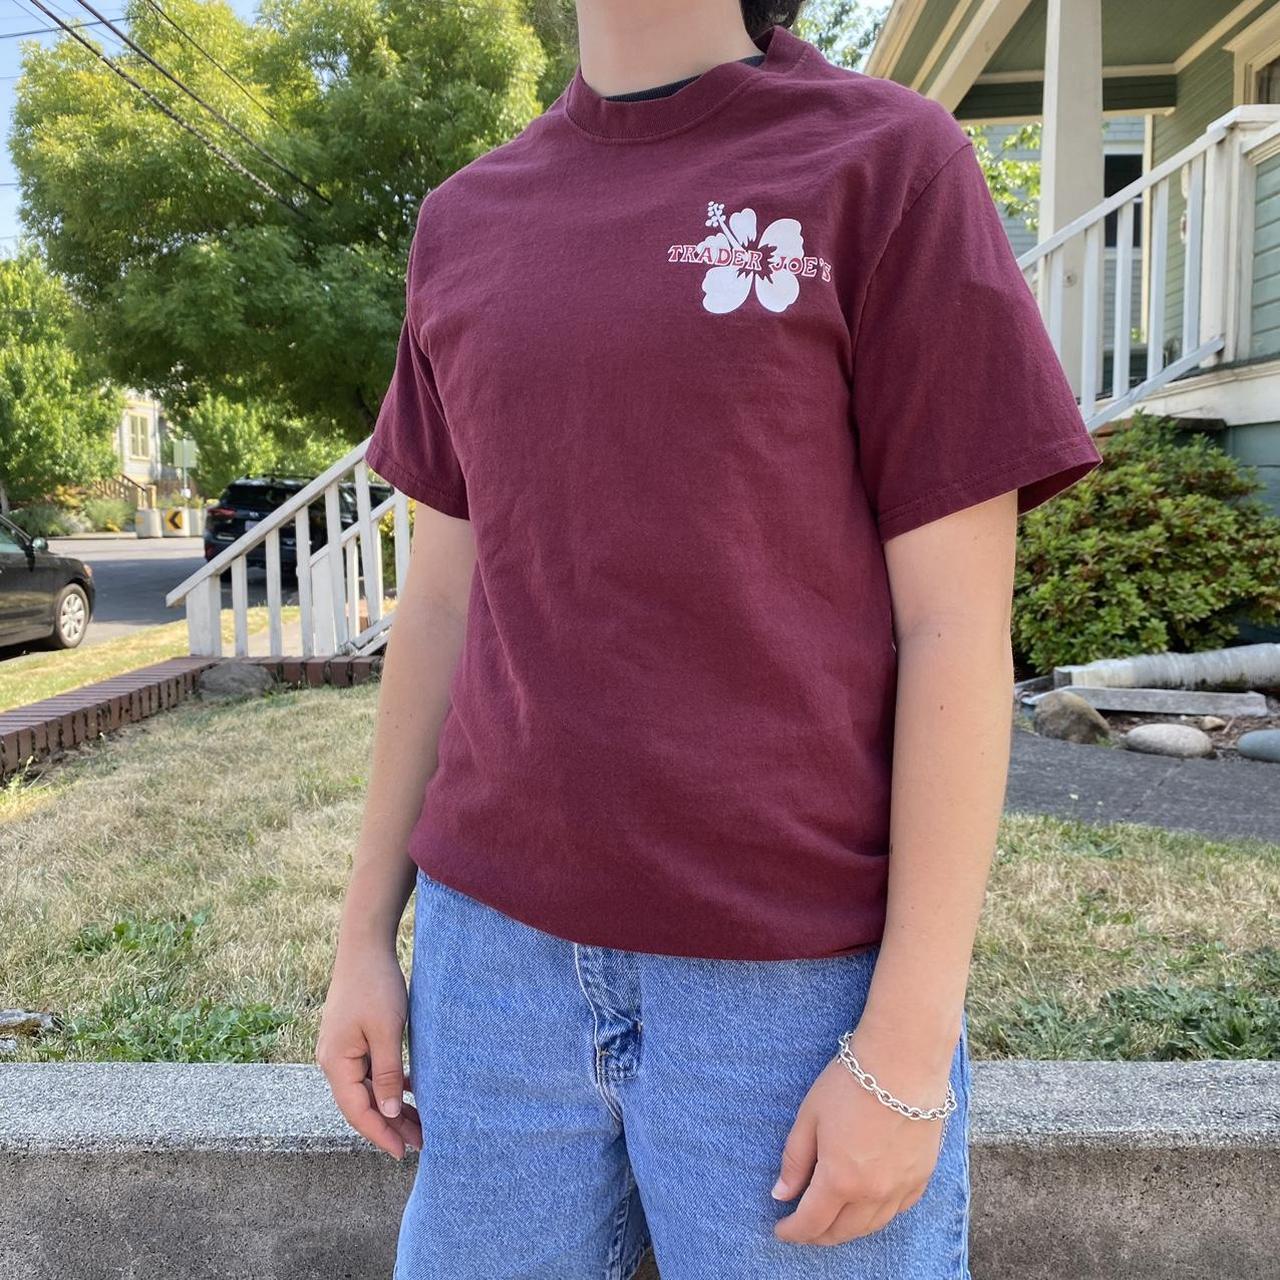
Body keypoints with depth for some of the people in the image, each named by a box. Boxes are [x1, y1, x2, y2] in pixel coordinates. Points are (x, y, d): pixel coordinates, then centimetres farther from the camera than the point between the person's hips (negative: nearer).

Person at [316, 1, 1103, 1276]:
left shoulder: (895, 163, -4)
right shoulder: (463, 225, 9)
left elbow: (960, 630, -8)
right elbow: (442, 604, 10)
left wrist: (909, 1048, -11)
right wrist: (364, 933, 10)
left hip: (803, 981, -3)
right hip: (501, 953, 4)